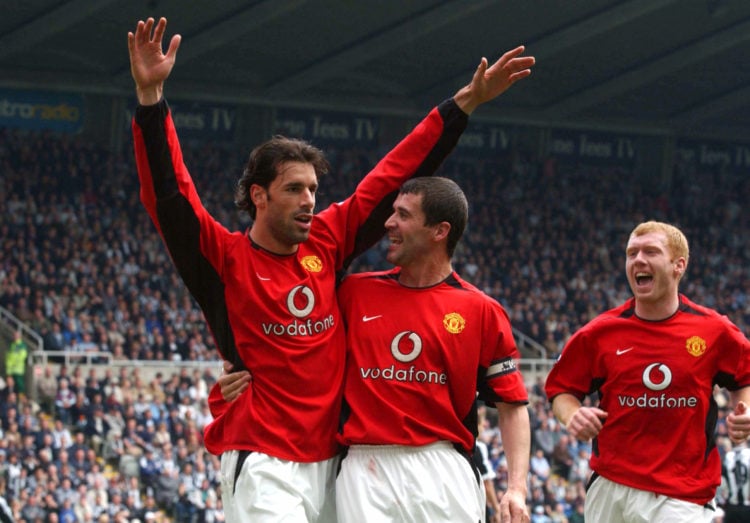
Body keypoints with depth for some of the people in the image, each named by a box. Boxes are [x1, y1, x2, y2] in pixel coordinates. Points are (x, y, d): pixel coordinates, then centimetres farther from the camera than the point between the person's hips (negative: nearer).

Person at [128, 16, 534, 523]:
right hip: (264, 464, -6)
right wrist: (150, 96, -26)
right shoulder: (224, 258, -2)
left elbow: (395, 176, 16)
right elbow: (169, 195, -14)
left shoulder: (327, 242, 11)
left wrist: (465, 102, 17)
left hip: (329, 459, 6)